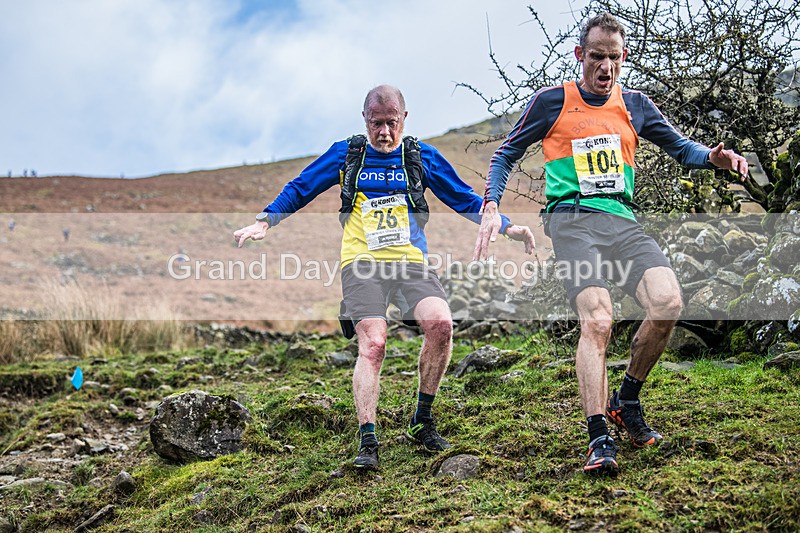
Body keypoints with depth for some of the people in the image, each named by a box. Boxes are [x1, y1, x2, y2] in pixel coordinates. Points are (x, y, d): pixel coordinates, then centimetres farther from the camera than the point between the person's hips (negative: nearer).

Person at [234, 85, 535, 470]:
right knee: (372, 344, -18)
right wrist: (264, 222, 6)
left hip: (411, 261, 1)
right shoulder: (346, 154, 12)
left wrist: (507, 227, 10)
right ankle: (367, 442, -15)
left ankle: (422, 420, -6)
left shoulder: (422, 156, 13)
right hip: (362, 264, -1)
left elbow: (464, 199, 18)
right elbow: (299, 189, 18)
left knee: (440, 324, -23)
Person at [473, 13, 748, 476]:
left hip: (622, 220, 4)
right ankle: (600, 438, -19)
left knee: (668, 303, -20)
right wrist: (492, 206, -1)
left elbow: (679, 146, 22)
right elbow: (507, 154, 14)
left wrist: (713, 157, -1)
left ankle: (627, 402, 3)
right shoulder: (552, 102, 9)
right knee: (597, 322, -23)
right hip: (572, 220, -3)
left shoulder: (634, 104, 18)